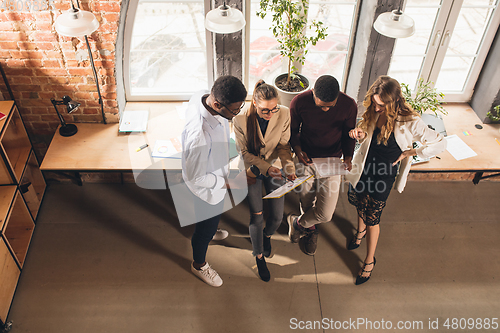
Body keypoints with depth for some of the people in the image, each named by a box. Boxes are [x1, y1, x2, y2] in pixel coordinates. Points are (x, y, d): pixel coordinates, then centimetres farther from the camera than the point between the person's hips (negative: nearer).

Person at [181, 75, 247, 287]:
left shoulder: (202, 97, -21)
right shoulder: (200, 136, -47)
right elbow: (195, 177, -32)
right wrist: (226, 183, -20)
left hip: (214, 175, 8)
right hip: (207, 188, -7)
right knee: (206, 229, 21)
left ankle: (210, 230, 69)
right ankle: (199, 265, 49)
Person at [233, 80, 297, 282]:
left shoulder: (284, 115, -21)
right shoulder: (241, 120, -26)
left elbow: (284, 145, -8)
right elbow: (244, 152, -15)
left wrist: (289, 169, -23)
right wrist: (266, 168, -27)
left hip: (275, 168, 2)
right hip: (252, 169, -2)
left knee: (277, 216, 7)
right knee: (256, 217, -1)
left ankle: (267, 235, 46)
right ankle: (259, 256, 27)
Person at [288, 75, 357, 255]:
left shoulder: (349, 105, -18)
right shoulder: (299, 102, -19)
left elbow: (348, 134, 0)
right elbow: (293, 130, 0)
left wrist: (348, 157, -15)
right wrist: (297, 149, -18)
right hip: (306, 159, 0)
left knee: (325, 214, -5)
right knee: (306, 203, 14)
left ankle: (298, 223, 29)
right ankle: (311, 229, 49)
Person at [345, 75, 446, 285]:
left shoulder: (410, 122, -24)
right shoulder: (373, 113, -11)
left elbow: (440, 143, -17)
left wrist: (410, 152, -17)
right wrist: (360, 134, -17)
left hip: (384, 175, -4)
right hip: (363, 167, 4)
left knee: (372, 219, 6)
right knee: (359, 203, 25)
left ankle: (369, 260, 28)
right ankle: (361, 230, 59)